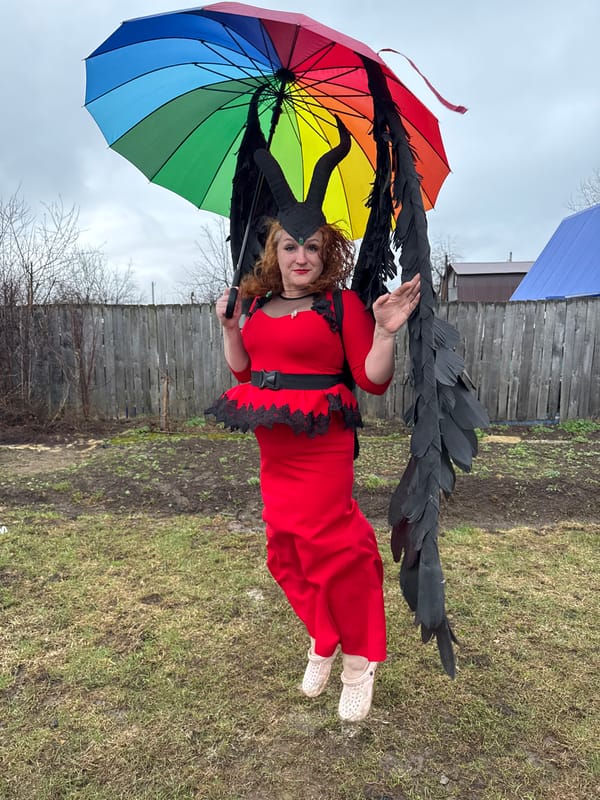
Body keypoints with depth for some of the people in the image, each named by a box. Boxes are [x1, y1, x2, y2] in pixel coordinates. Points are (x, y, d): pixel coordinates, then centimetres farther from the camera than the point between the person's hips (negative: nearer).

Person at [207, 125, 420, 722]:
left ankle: (359, 663, 22)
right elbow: (244, 370, 18)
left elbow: (373, 382, -10)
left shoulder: (343, 304, -7)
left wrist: (386, 332, -24)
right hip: (273, 447, 6)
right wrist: (229, 326, 8)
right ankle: (322, 644, 36)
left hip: (321, 446, -6)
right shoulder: (258, 304, 10)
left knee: (329, 545, -3)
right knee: (285, 546, 12)